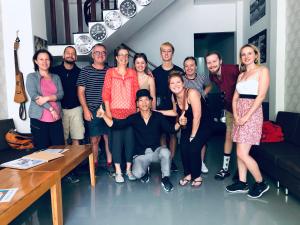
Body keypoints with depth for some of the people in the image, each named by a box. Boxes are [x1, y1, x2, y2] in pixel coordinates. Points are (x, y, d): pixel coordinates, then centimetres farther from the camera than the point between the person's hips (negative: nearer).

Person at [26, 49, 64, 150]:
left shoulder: (56, 77, 14)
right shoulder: (31, 76, 4)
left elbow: (61, 94, 1)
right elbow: (33, 95, -9)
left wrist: (47, 98, -17)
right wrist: (51, 108, -15)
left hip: (56, 118, 3)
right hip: (39, 118, -3)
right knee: (42, 149, 1)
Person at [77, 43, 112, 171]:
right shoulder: (85, 71, 3)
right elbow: (80, 91, 0)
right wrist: (86, 110, -6)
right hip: (93, 111, -2)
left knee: (109, 137, 5)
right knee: (94, 139, 3)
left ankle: (110, 163, 18)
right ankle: (94, 165, 16)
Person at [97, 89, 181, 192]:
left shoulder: (158, 116, -2)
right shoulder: (134, 118, -2)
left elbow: (171, 129, -13)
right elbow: (114, 124, -6)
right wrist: (104, 115, -19)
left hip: (156, 151, 0)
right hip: (141, 154, 0)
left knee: (165, 152, -34)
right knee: (137, 173, -26)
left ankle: (165, 178, -8)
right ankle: (145, 170, 14)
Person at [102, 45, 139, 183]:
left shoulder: (132, 72, 11)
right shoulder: (110, 72, 4)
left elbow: (136, 91, 9)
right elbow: (106, 92, 0)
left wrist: (139, 108, 3)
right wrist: (107, 110, -7)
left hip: (131, 112, 2)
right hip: (115, 112, -2)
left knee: (130, 140, 5)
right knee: (117, 140, 1)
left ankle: (128, 169, 18)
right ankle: (118, 171, 11)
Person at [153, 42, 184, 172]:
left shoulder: (179, 71, 5)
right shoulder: (155, 72, 7)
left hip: (174, 106, 0)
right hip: (160, 107, 1)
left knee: (173, 133, 5)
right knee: (162, 133, 4)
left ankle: (171, 160, 15)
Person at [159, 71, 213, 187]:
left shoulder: (192, 93, -27)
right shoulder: (174, 97, -7)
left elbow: (197, 116, -24)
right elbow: (175, 112, 11)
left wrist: (193, 135, -15)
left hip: (203, 125, -5)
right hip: (188, 126, 5)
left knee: (194, 149, -17)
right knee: (183, 147, -11)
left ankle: (197, 176, 9)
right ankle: (188, 174, 14)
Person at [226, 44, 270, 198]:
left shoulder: (262, 70, -1)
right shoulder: (241, 75, 17)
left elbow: (261, 96, -11)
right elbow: (235, 98, 12)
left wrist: (246, 116, -16)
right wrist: (236, 115, -4)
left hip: (252, 113, -6)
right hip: (239, 113, 7)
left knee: (242, 153, -9)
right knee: (240, 152, 8)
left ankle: (261, 183, 10)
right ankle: (242, 183, 19)